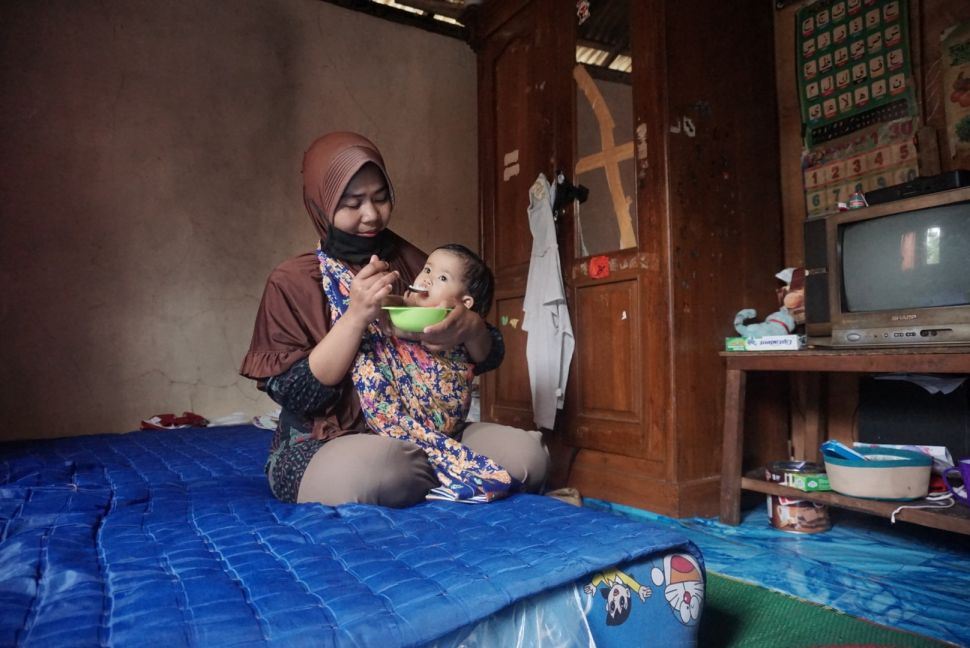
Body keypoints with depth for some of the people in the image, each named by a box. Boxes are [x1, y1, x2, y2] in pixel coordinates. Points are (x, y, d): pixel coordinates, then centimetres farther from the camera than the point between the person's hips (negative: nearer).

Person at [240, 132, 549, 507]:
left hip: (430, 432, 3)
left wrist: (471, 328, -18)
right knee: (379, 467, -37)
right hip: (326, 448, -3)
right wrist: (356, 316, -21)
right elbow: (294, 396, -12)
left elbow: (488, 358, 6)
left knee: (526, 452, -21)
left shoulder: (415, 264, 6)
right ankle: (455, 480, -9)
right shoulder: (292, 280, -3)